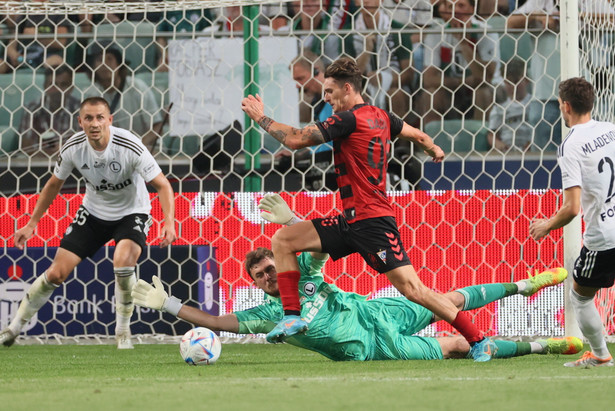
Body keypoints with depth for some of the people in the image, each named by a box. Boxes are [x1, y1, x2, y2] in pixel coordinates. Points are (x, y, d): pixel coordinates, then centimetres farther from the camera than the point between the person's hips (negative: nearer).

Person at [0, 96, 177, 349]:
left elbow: (162, 185, -23)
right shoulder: (73, 148, -16)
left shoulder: (130, 147, -28)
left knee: (123, 260, -33)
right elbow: (54, 184, 3)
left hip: (131, 213, -3)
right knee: (56, 273, -4)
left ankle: (123, 331, -12)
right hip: (93, 212, 3)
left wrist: (169, 222, -39)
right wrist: (32, 223, 4)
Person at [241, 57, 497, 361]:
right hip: (351, 222, 10)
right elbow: (418, 136, 28)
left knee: (412, 289, -10)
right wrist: (434, 150, 51)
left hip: (372, 222, -10)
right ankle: (292, 316, -1)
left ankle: (478, 341, -4)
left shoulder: (349, 120, -14)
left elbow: (295, 140, -15)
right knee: (282, 240, 3)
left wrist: (261, 117, 0)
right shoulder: (380, 117, 11)